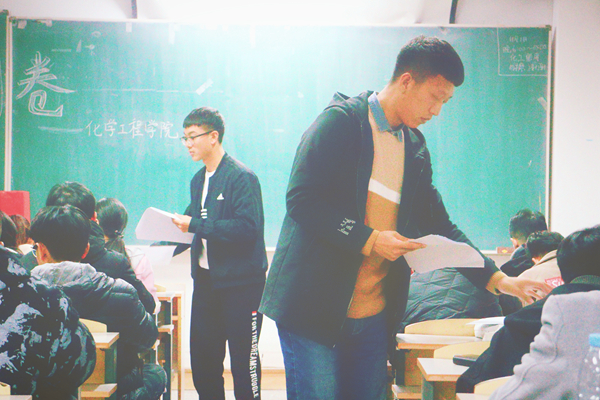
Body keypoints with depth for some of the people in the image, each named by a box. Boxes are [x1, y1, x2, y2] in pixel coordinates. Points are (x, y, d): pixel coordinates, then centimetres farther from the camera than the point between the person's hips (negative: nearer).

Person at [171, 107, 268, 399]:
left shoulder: (242, 177, -12)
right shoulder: (199, 179, 13)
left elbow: (248, 227, -24)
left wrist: (194, 225, -22)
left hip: (240, 282, -7)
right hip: (206, 280, 8)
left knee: (243, 359, 0)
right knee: (202, 356, 11)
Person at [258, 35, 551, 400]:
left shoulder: (415, 148, 13)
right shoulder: (341, 121, -8)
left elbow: (439, 225, 16)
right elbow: (301, 199, -15)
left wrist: (497, 279, 8)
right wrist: (368, 240, -22)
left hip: (375, 316, 6)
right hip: (315, 312, -6)